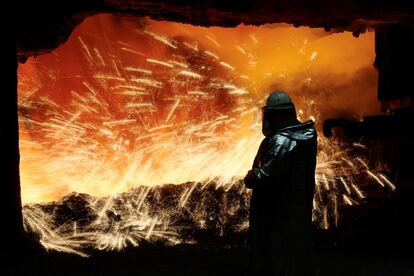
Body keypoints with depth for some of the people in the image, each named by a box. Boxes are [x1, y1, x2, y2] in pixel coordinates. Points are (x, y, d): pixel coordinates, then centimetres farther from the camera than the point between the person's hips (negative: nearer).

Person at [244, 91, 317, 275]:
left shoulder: (281, 142, -24)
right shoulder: (306, 135, 4)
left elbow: (266, 177, -28)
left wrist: (250, 177, -8)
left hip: (279, 211, -9)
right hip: (300, 207, 9)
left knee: (277, 256, 2)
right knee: (297, 251, 19)